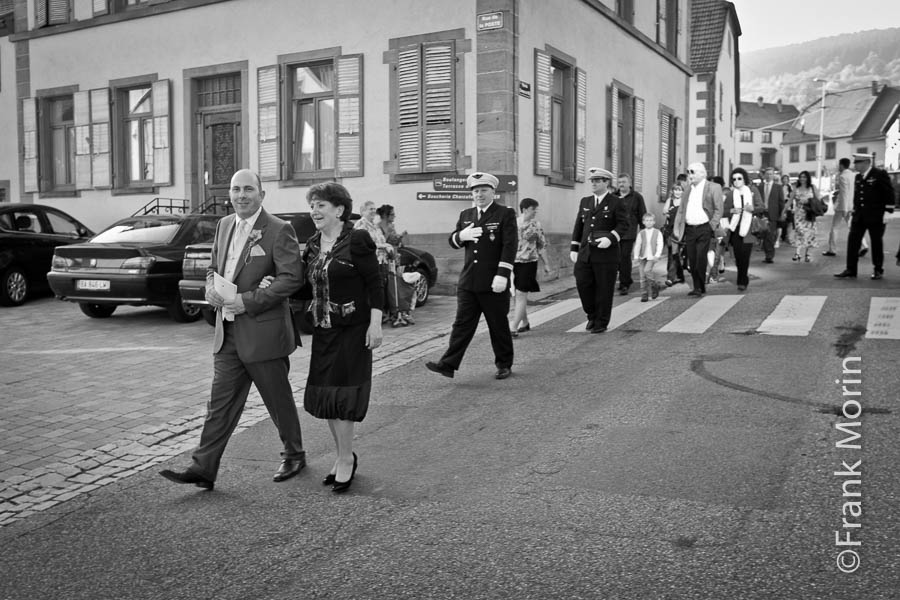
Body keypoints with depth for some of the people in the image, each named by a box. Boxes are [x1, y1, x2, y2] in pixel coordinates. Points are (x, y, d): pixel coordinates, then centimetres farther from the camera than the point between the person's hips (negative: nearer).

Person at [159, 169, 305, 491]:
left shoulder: (279, 230, -11)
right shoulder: (224, 225, 12)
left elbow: (290, 278, -17)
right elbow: (213, 266, 22)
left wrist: (248, 301, -21)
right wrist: (211, 287, -1)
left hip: (263, 333, -6)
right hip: (227, 334, 6)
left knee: (279, 400, 9)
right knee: (220, 403, 6)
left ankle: (294, 455, 29)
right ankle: (203, 468, 9)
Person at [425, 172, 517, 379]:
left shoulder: (505, 214, -4)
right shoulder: (465, 215, 14)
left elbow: (510, 246, -11)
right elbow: (452, 242, 15)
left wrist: (502, 275, -20)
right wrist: (462, 235, -9)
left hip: (493, 284, -4)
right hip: (468, 282, 4)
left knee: (498, 325, 7)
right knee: (462, 323, 2)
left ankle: (504, 365, 20)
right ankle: (448, 364, 1)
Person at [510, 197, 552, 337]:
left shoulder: (536, 225, 2)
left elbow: (542, 246, 8)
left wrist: (546, 264, 9)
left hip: (528, 263, -2)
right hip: (513, 263, 2)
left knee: (521, 295, -8)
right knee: (519, 295, 12)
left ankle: (514, 328, -10)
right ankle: (525, 323, 28)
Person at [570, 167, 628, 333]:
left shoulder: (616, 203, -1)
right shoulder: (585, 202, 15)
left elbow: (623, 224, -6)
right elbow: (578, 225, 16)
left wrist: (610, 238, -21)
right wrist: (574, 248, 10)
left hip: (605, 253, -4)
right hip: (585, 253, 5)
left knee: (604, 289, 1)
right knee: (582, 284, -1)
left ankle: (601, 323, 14)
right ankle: (592, 316, 20)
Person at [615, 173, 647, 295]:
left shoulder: (637, 197, 5)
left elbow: (642, 216, 7)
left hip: (629, 233, -2)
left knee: (625, 257, -4)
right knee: (617, 257, -1)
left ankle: (624, 284, 6)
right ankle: (627, 280, 20)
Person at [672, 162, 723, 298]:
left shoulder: (713, 188, 0)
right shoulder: (688, 190, 17)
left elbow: (718, 209, -3)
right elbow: (680, 211, 16)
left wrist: (712, 226, -12)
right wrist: (676, 228, 7)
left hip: (704, 229, -5)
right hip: (689, 230, 5)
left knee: (700, 258, -10)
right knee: (692, 260, 4)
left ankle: (700, 288, 0)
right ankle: (696, 287, 14)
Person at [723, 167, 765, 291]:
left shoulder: (753, 190, 5)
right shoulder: (730, 194, 7)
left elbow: (762, 208, 3)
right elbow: (723, 211, 5)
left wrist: (752, 208, -16)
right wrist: (732, 211, -13)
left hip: (748, 229, -1)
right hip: (735, 229, 1)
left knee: (745, 256, -8)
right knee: (738, 256, 1)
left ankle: (742, 281, 1)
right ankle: (744, 279, 19)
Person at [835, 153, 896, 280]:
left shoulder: (880, 174, -8)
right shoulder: (858, 177, 11)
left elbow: (889, 192, -10)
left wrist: (888, 211, -13)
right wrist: (853, 212, 16)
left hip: (875, 217, -6)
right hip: (859, 216, 6)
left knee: (876, 243, 3)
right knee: (853, 241, 0)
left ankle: (878, 270, 14)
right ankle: (850, 270, 4)